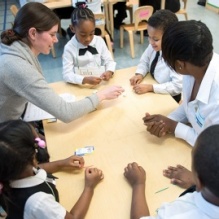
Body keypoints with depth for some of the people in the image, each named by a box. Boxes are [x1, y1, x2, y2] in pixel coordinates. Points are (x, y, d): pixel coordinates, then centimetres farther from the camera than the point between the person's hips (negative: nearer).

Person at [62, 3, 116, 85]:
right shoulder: (69, 48, -9)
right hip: (81, 86, -3)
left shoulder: (99, 41, 0)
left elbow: (109, 61, 6)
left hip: (101, 83, 4)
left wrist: (109, 71, -16)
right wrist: (85, 80, -29)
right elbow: (67, 75, -13)